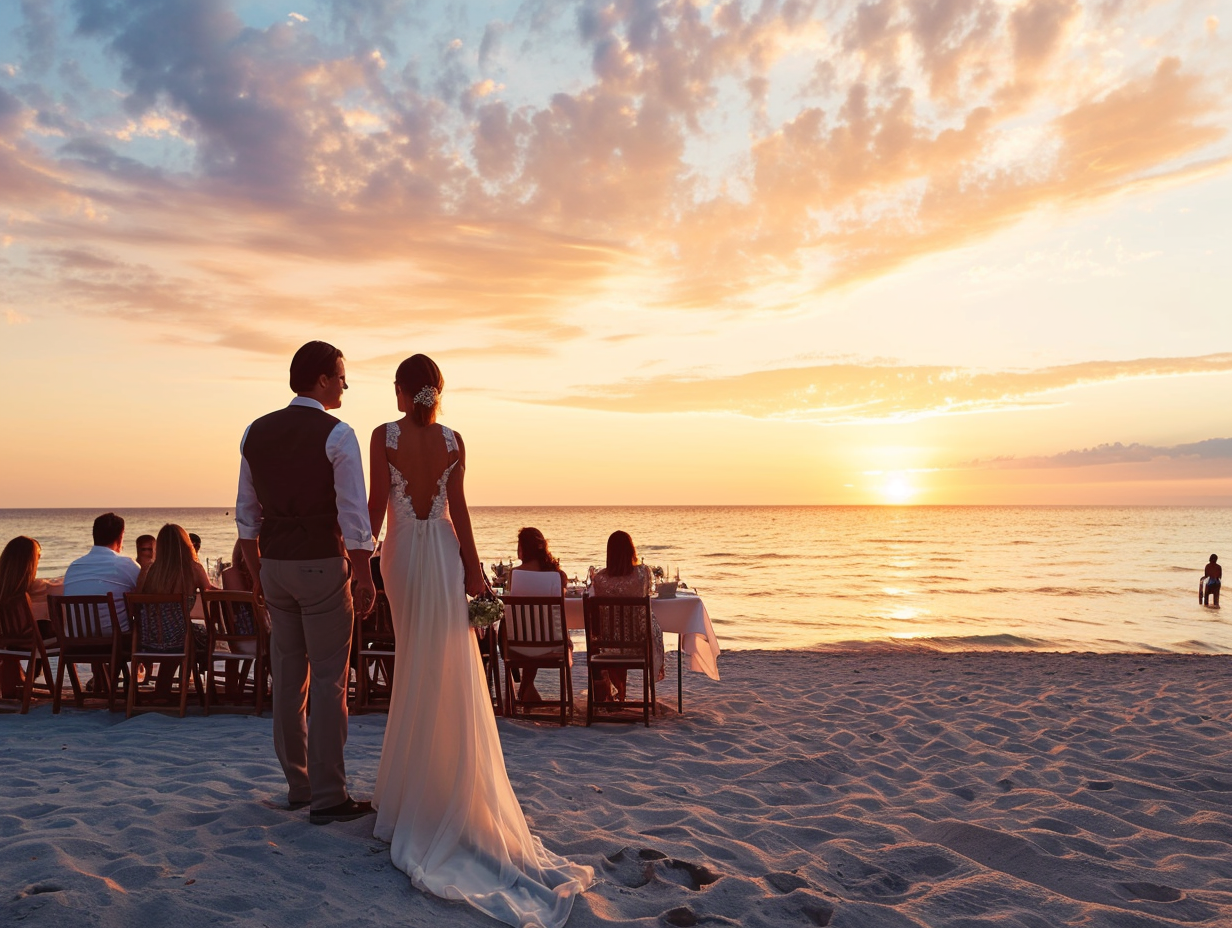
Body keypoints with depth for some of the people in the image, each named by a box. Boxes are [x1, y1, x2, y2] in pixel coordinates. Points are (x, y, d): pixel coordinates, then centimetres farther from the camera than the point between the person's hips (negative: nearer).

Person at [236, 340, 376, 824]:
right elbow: (353, 516, -14)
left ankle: (297, 784, 26)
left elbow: (246, 513, 11)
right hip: (322, 566, -6)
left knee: (287, 679, 14)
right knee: (329, 682, 1)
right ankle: (327, 796, 6)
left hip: (275, 566, 6)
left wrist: (257, 572, 18)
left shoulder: (256, 433, 7)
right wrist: (364, 578, -7)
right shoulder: (336, 435, -11)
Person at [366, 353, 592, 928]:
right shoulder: (453, 441, -1)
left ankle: (414, 781, 20)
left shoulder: (384, 437, -6)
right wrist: (473, 568, 4)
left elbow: (377, 505, -6)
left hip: (402, 552, -1)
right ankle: (449, 780, 12)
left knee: (414, 665, 10)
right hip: (444, 552, 1)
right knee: (450, 669, 6)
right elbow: (459, 509, -1)